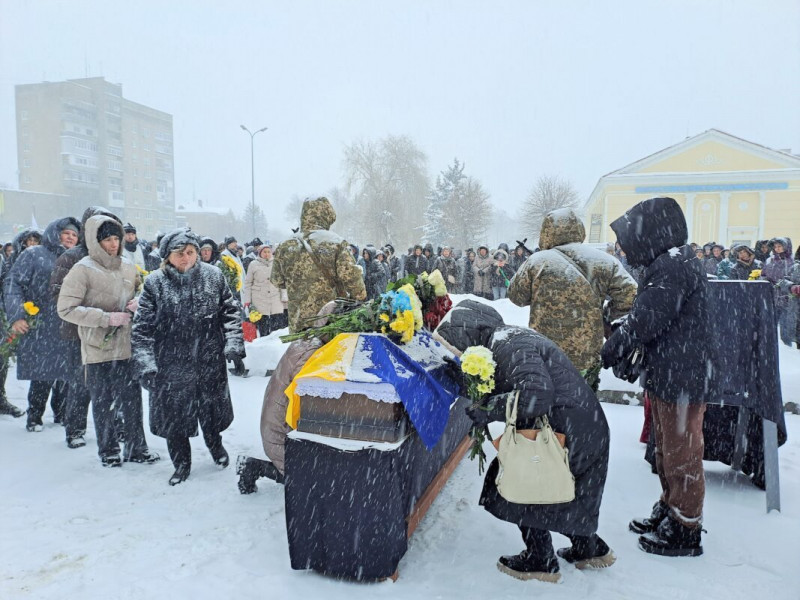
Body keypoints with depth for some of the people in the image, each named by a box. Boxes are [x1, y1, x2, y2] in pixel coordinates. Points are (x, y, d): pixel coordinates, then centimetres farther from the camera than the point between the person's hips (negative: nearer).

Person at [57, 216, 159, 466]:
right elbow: (66, 309, -12)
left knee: (132, 399, 11)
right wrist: (106, 318, -19)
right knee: (104, 403, 8)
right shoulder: (83, 270, -10)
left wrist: (138, 302, -5)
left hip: (128, 345, 4)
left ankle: (136, 448, 25)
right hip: (99, 349, -4)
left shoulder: (128, 267, 5)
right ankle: (108, 451, 26)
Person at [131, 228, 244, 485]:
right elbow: (142, 327, -5)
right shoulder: (155, 283, -7)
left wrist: (233, 343, -6)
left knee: (212, 407, 17)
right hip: (171, 365, -1)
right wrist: (145, 364, -11)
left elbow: (230, 311, 4)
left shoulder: (213, 276, -3)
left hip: (210, 361, 1)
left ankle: (215, 444, 46)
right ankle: (181, 463, 31)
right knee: (174, 415, 9)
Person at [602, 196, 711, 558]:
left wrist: (608, 353, -13)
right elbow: (645, 317, 14)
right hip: (666, 376, 10)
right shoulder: (669, 263, 12)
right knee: (667, 451, 22)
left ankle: (685, 531, 20)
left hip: (682, 379, -10)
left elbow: (645, 321, -24)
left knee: (682, 456, 4)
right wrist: (621, 352, 5)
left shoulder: (675, 266, -21)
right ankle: (669, 512, 39)